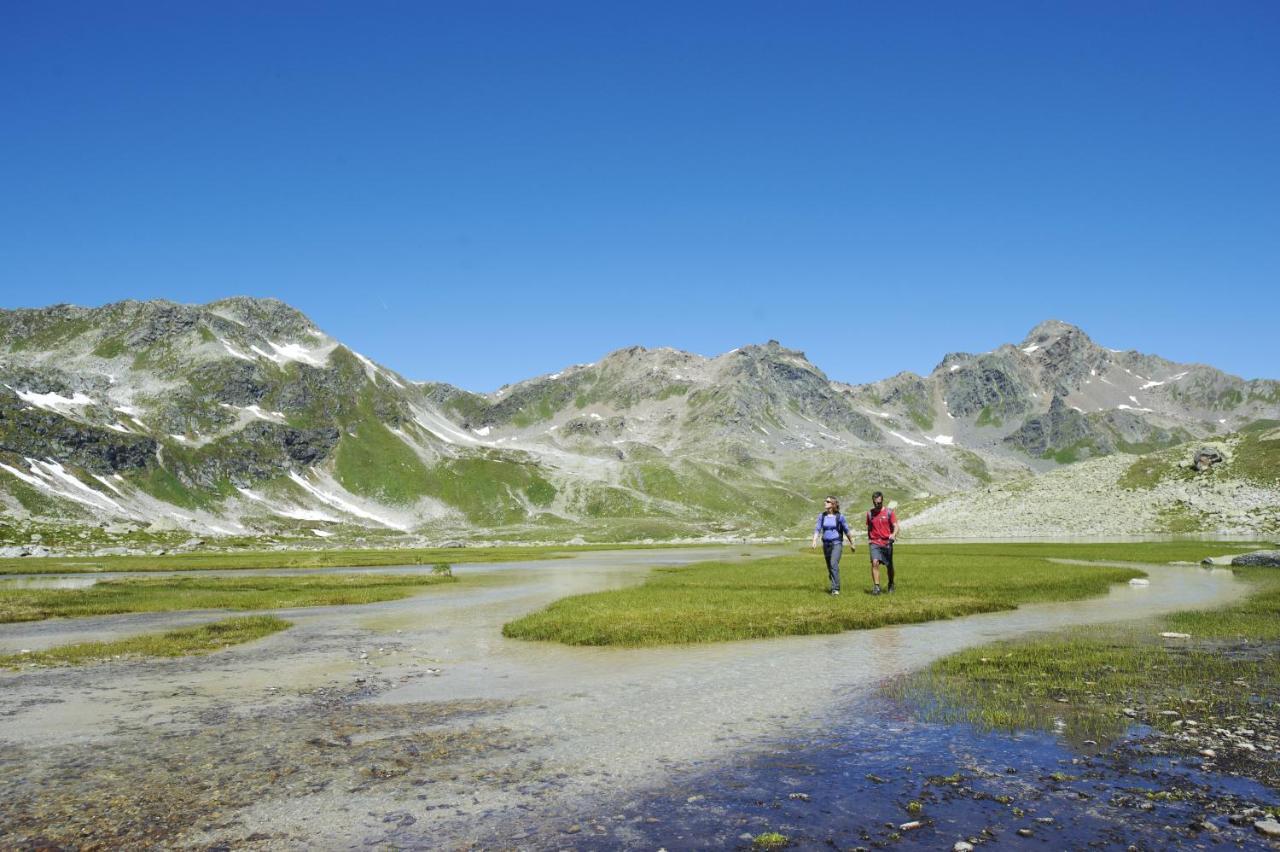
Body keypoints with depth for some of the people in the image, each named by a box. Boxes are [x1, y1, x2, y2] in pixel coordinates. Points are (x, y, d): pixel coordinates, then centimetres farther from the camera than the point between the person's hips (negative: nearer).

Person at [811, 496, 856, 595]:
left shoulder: (839, 517, -5)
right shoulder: (822, 516, 4)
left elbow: (846, 531, 5)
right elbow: (817, 529, 0)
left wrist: (852, 543, 12)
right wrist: (814, 540, -17)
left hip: (837, 543, -4)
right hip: (826, 544, 4)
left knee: (834, 564, -21)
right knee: (829, 567, 12)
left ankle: (835, 589, -19)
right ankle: (834, 585, 36)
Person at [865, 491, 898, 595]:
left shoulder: (889, 512, -1)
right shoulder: (869, 513, 7)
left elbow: (895, 526, -5)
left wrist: (894, 534, -25)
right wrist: (868, 538, 12)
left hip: (887, 543, -1)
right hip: (874, 543, 1)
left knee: (889, 566, 9)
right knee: (875, 562, -19)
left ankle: (891, 585, 32)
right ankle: (876, 587, -18)